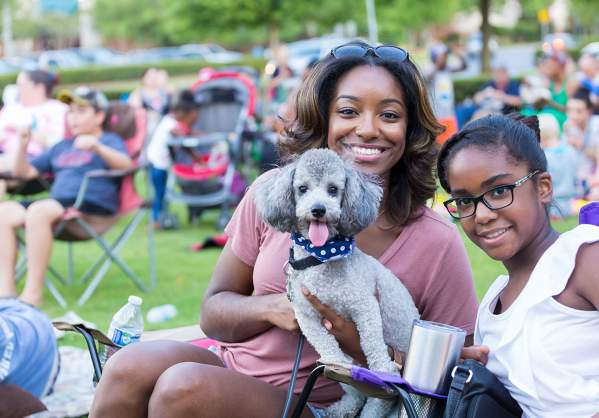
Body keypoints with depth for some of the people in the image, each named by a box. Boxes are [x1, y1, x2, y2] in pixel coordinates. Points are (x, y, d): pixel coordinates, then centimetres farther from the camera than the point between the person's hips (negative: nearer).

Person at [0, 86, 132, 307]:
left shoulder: (110, 141, 14)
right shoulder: (62, 147, 32)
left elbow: (125, 164, -10)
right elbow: (24, 172, 30)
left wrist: (96, 145, -26)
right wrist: (23, 146, 11)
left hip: (93, 209, -6)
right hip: (56, 204, 7)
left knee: (38, 210, -34)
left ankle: (33, 293, -34)